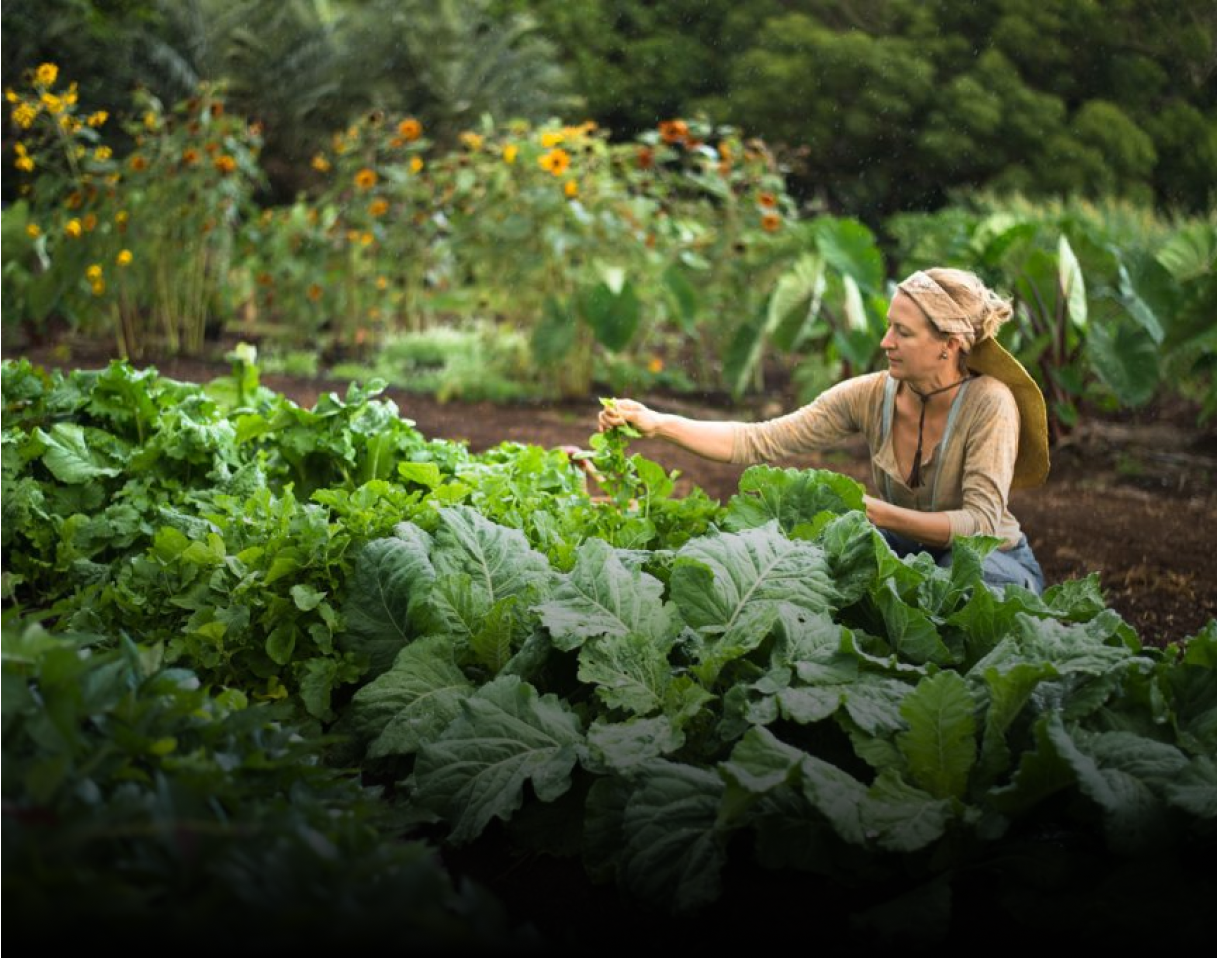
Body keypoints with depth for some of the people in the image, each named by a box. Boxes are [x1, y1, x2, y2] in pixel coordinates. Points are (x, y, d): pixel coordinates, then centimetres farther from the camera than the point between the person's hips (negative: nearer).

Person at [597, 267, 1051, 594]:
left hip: (996, 566, -3)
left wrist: (877, 512, -41)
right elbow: (761, 441, -15)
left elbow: (981, 523, -31)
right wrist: (659, 424, -24)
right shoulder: (871, 395, -13)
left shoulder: (989, 403, -24)